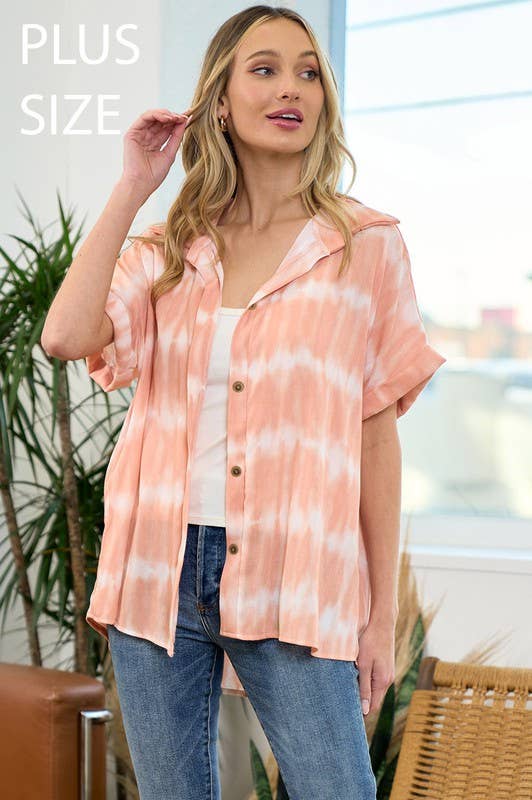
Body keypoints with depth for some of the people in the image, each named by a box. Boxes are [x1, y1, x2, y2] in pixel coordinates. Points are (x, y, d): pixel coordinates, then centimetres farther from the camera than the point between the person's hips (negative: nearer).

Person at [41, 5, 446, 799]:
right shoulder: (165, 252, 9)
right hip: (159, 571, 3)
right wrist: (133, 188, -3)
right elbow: (67, 336, -10)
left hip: (292, 581, -2)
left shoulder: (367, 245, 3)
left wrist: (383, 613, 1)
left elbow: (377, 436, 2)